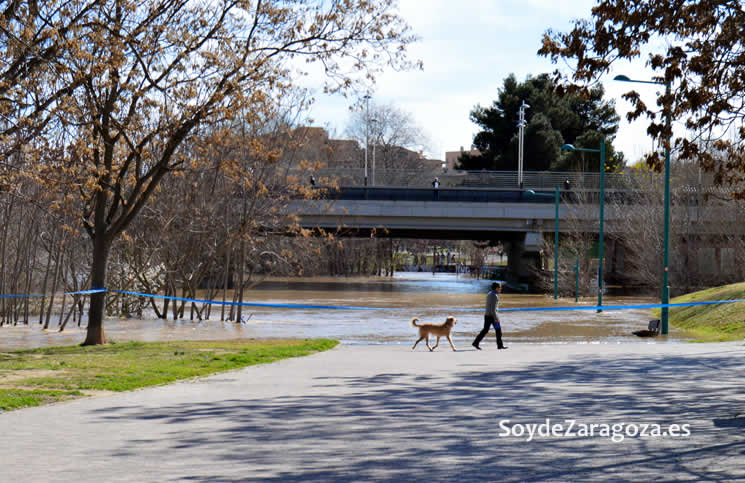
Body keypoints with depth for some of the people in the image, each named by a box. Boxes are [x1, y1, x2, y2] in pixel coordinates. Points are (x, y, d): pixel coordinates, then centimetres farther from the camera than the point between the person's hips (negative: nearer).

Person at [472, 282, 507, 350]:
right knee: (498, 329, 3)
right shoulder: (494, 296, -16)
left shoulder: (489, 294, 14)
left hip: (486, 315, 9)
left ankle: (476, 342, 0)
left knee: (485, 330, 7)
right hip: (492, 315, -9)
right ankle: (500, 345, 9)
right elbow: (493, 308, -21)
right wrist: (495, 318, -21)